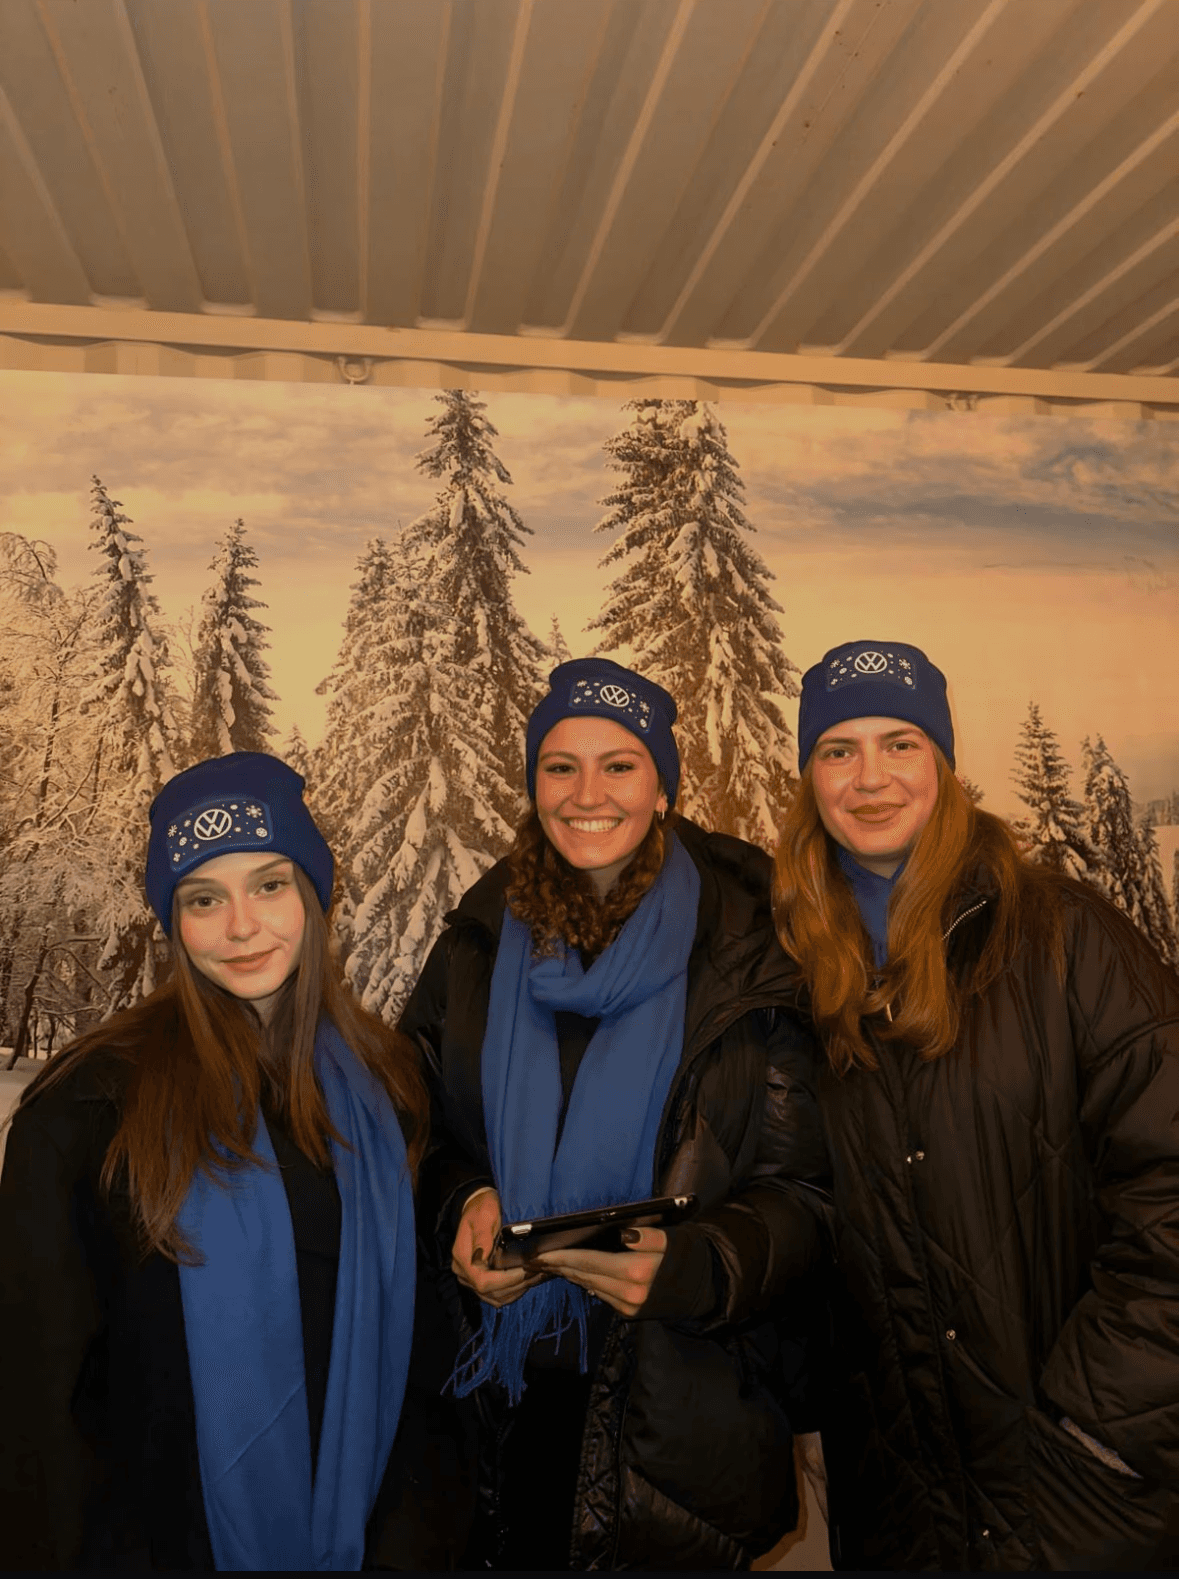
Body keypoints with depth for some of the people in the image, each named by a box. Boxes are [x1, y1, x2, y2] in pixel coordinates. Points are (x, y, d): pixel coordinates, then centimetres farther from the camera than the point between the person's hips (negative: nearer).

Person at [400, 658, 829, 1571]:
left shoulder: (746, 951, -10)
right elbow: (424, 1134, 9)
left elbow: (799, 1187, -9)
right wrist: (463, 1207, -12)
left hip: (684, 1399, -2)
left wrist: (688, 1268, -26)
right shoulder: (482, 946, 0)